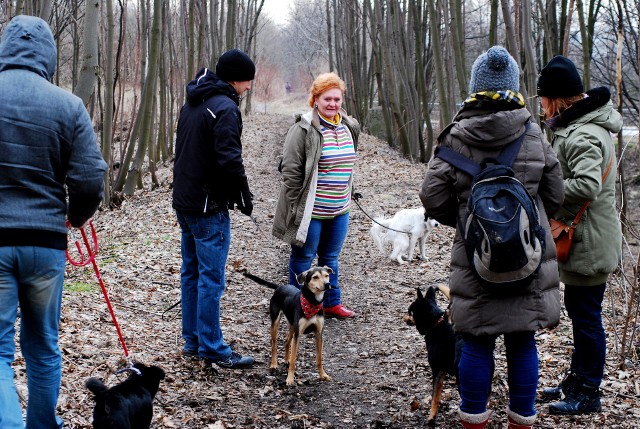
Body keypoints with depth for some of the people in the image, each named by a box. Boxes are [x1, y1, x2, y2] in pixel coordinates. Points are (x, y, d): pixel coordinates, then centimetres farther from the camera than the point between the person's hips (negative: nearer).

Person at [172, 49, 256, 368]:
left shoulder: (192, 103, 14)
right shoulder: (225, 108, -16)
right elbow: (230, 159, -22)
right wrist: (244, 195, -9)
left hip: (184, 202, 10)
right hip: (209, 207, -10)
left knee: (191, 273, 15)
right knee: (211, 279, -3)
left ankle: (192, 341, 23)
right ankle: (211, 348, 3)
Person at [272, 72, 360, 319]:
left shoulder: (349, 127, 7)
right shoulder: (304, 129, -16)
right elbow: (290, 170, -15)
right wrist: (296, 206, -14)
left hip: (339, 209, 7)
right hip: (311, 210, -7)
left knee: (330, 258, 19)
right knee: (303, 257, 6)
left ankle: (331, 303, 31)